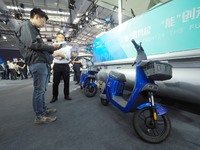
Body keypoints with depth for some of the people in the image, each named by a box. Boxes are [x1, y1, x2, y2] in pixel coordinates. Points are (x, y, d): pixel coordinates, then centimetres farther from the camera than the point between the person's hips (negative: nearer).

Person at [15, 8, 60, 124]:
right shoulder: (26, 26, -1)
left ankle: (44, 110, 26)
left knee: (42, 89, 14)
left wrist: (51, 49, 12)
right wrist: (51, 47, -6)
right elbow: (32, 44, -16)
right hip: (37, 63, -10)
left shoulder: (34, 29, 28)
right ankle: (40, 116, 3)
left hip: (43, 63, 10)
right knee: (39, 90, -6)